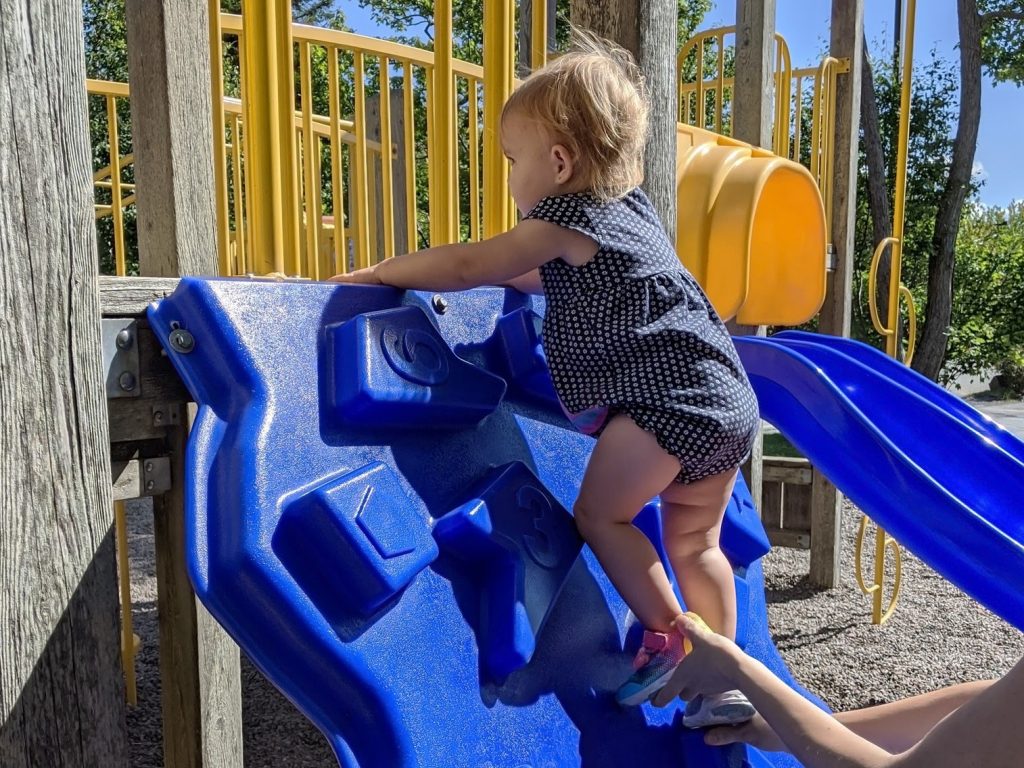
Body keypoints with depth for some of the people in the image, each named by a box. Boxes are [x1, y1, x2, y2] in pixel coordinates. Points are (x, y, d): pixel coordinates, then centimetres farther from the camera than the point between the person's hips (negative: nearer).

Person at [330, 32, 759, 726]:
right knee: (695, 542, 16)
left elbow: (464, 266, -5)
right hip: (727, 399, 10)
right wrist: (510, 271, 32)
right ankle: (724, 681, 23)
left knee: (600, 512, 3)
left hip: (667, 396, -10)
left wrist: (377, 273, 5)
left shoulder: (561, 221, -7)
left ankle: (670, 639, 9)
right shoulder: (628, 205, 20)